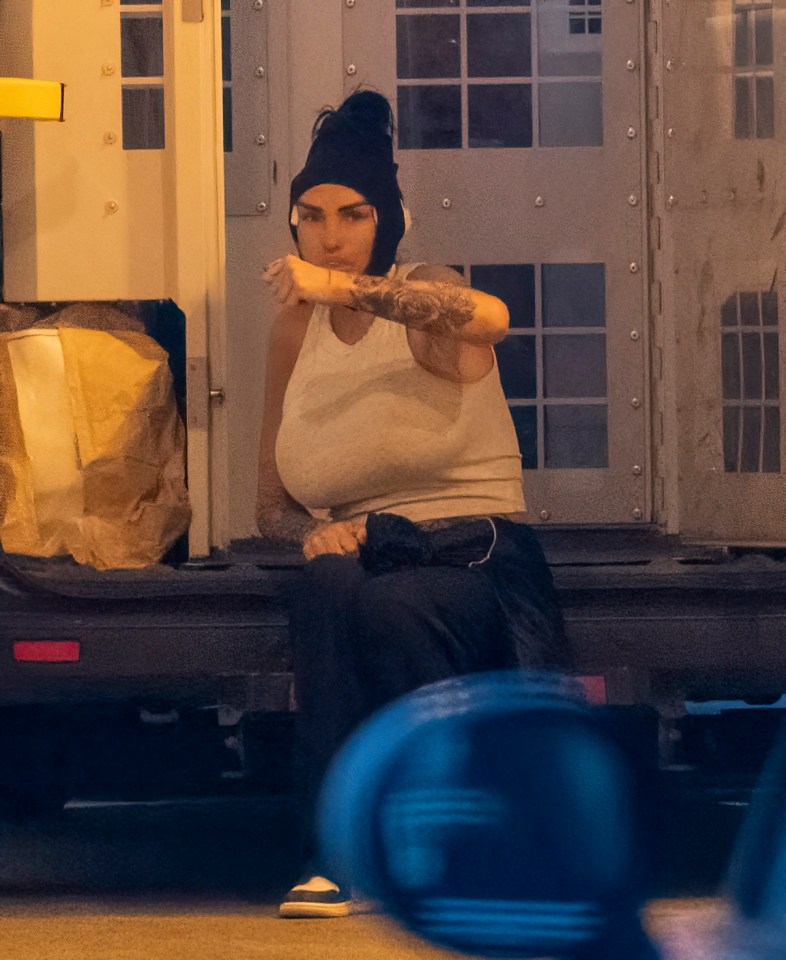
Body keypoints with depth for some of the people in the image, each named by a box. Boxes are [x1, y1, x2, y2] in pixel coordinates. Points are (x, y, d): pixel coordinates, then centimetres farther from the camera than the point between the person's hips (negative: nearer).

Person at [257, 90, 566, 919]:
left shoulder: (422, 303, -2)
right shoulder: (294, 329, 12)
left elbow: (489, 318, -31)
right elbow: (270, 505, 17)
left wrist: (348, 288, -43)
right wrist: (313, 532, -7)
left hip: (479, 559, -3)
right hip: (370, 561, 4)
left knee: (387, 602, -38)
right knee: (328, 583, -34)